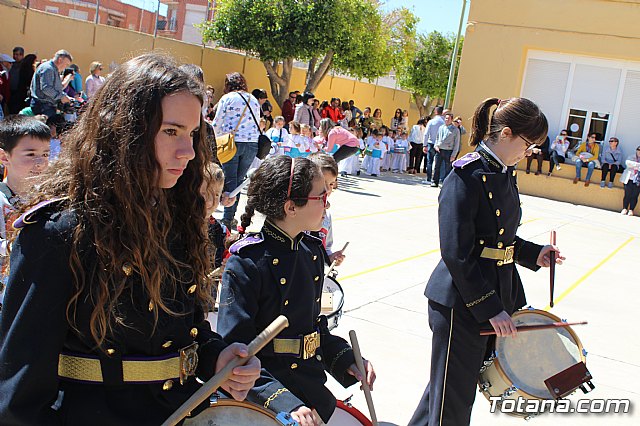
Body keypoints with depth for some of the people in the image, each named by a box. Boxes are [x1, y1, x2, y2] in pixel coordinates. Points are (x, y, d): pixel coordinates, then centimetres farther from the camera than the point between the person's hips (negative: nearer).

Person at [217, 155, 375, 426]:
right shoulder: (246, 261, -19)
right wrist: (281, 401, -29)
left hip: (310, 385, 7)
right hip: (264, 398, -6)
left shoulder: (312, 250, 4)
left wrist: (346, 359, 1)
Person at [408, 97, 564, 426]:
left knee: (457, 383, 22)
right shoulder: (466, 175, -18)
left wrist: (532, 254, 7)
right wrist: (490, 308, -21)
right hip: (462, 302, -9)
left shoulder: (505, 174, 9)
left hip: (497, 293, 9)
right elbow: (457, 253, -22)